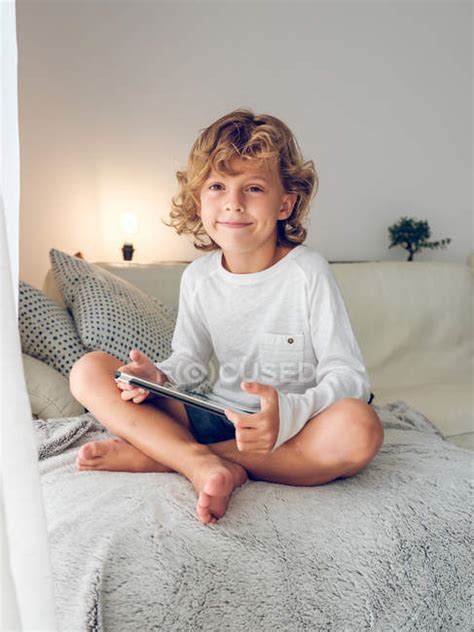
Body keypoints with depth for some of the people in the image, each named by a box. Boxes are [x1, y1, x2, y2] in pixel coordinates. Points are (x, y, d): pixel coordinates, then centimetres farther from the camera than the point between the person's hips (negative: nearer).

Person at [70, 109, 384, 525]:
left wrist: (289, 411, -34)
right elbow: (191, 362, 11)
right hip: (217, 418, 3)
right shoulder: (198, 277, 1)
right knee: (89, 370, -7)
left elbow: (349, 376, -15)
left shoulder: (307, 273, -13)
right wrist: (158, 377, -13)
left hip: (294, 430, -2)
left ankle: (160, 455, -26)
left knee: (360, 428, -38)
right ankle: (202, 463, -27)